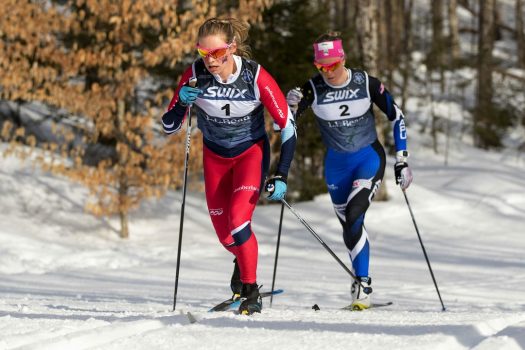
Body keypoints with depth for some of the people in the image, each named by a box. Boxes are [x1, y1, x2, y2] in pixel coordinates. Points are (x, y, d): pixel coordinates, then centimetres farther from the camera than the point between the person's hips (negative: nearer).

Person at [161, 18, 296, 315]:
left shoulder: (256, 77, -27)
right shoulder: (195, 76, -22)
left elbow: (288, 126, -18)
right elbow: (169, 128, -15)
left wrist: (281, 176, -24)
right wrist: (182, 103, -36)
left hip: (251, 152, -3)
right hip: (215, 156, 3)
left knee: (239, 221, -23)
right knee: (224, 233, 6)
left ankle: (251, 291, -8)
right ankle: (244, 261, 42)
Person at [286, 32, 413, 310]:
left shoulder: (366, 84, -15)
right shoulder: (313, 89, -12)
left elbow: (397, 117, -4)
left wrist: (402, 162, -6)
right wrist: (290, 105, -33)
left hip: (369, 158, -3)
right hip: (337, 164, 3)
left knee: (353, 216, -21)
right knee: (349, 226, 7)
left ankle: (362, 284, -16)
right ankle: (362, 282, 21)